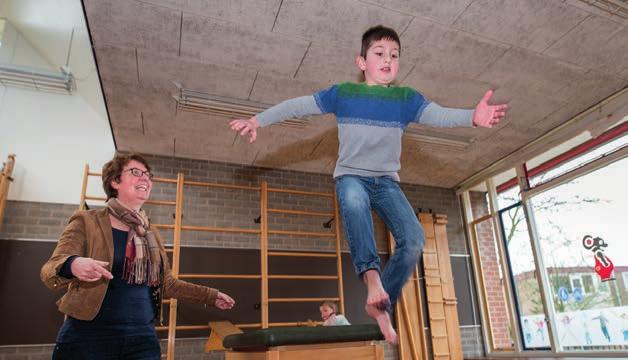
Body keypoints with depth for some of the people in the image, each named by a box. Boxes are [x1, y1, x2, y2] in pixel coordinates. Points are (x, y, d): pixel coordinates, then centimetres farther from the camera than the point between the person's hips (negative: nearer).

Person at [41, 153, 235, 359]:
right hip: (88, 336, -4)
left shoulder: (151, 234, 12)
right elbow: (50, 270, -10)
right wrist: (73, 265, -33)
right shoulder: (87, 222, -2)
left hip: (143, 337, 4)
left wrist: (212, 296, 16)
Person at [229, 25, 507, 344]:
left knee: (414, 240, -18)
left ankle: (380, 304, -3)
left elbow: (439, 115, -15)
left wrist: (473, 117, -36)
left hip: (387, 181, 2)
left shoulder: (407, 98, 2)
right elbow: (298, 106, 1)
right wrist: (257, 121, -4)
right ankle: (371, 275, -43)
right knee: (354, 200, -40)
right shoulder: (343, 94, 0)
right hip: (350, 176, -2)